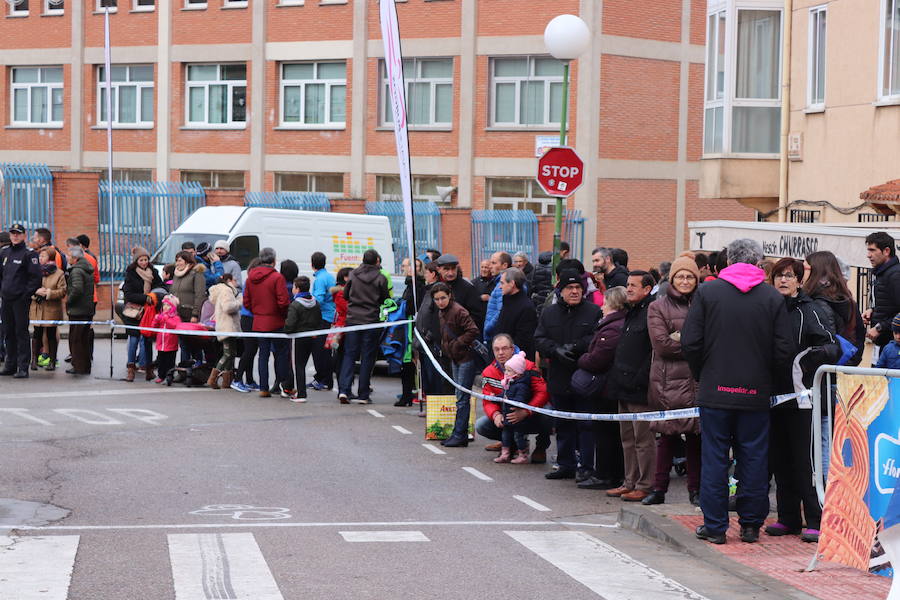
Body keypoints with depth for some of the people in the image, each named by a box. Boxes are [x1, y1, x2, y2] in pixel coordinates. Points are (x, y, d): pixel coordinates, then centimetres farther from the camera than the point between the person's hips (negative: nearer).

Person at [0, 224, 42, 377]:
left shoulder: (29, 254, -6)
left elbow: (35, 276, -9)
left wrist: (27, 294, -13)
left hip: (21, 299, -6)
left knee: (21, 333, -7)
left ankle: (23, 367, -6)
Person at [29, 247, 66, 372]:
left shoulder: (59, 273, -3)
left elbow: (63, 292, -7)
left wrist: (48, 293, -18)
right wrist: (36, 292, -13)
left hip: (52, 310, -2)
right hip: (38, 309, 2)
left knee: (51, 335, 5)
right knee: (37, 334, 1)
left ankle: (52, 361, 12)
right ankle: (34, 360, 6)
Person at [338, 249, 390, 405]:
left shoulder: (353, 275, 0)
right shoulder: (381, 278, -7)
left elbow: (345, 295, 9)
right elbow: (386, 299, 0)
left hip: (353, 320, 2)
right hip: (371, 321, -2)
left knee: (349, 355, 8)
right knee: (367, 358, 5)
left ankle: (343, 390, -6)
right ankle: (363, 395, 6)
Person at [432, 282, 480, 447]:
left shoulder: (458, 311, -17)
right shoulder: (441, 313, 12)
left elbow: (473, 331, -23)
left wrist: (457, 344, -18)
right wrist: (445, 347, 10)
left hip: (466, 358, -10)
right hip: (455, 358, 10)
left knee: (462, 398, -6)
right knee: (459, 397, 13)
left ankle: (460, 435, -3)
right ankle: (460, 434, 18)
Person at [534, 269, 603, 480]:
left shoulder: (594, 312, -2)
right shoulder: (549, 313, 10)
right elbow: (539, 340, 3)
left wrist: (576, 347, -21)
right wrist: (556, 350, -15)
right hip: (559, 379, 5)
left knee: (586, 424, -3)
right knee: (563, 425, 12)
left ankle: (586, 467, 1)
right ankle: (566, 465, 21)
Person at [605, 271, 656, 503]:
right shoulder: (631, 313, 17)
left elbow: (655, 352, -19)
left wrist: (639, 380, -19)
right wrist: (617, 381, 17)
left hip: (639, 389, -10)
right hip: (625, 388, 10)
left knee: (643, 439, -4)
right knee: (628, 438, 14)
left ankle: (645, 486, 1)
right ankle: (630, 482, 21)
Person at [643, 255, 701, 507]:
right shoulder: (658, 307, 6)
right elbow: (661, 344, -6)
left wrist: (679, 340, -7)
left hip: (698, 380, 2)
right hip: (669, 381, -2)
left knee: (695, 436, 3)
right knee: (668, 436, -1)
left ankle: (695, 490, 11)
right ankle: (659, 489, 7)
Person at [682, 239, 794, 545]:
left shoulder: (706, 292, -3)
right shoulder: (773, 298, -2)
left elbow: (690, 342, -5)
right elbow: (785, 350, -4)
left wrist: (702, 375, 10)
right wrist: (765, 376, 12)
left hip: (715, 390, 0)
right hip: (756, 393, 1)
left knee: (714, 458, 5)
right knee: (754, 459, 9)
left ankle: (715, 526, 7)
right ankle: (751, 525, 13)